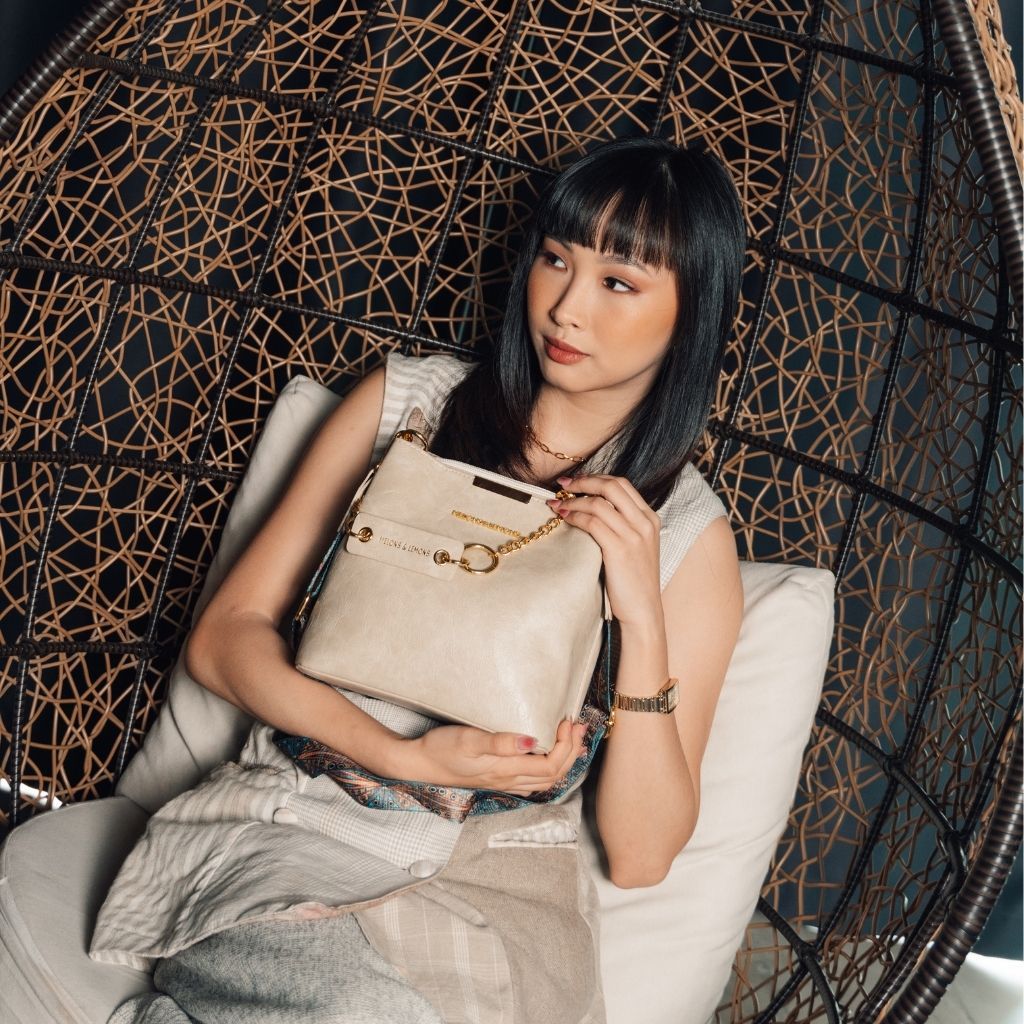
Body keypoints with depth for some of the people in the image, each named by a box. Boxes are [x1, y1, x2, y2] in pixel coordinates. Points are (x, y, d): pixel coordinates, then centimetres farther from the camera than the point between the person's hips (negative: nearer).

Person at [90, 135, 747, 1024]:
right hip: (297, 818, 0)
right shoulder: (409, 401, 6)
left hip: (495, 881, 1)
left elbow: (641, 854, -3)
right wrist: (408, 756, -12)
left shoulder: (689, 536, 2)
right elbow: (226, 636, 3)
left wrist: (643, 615, -16)